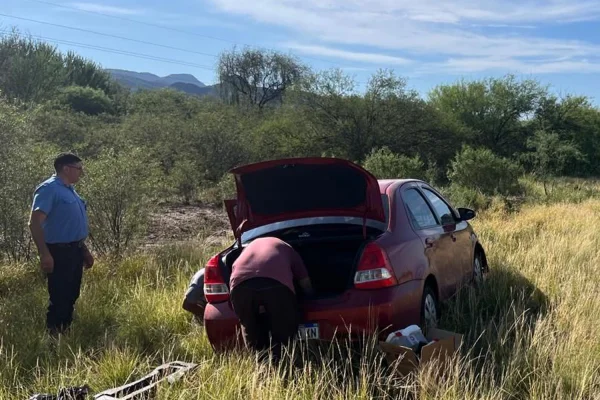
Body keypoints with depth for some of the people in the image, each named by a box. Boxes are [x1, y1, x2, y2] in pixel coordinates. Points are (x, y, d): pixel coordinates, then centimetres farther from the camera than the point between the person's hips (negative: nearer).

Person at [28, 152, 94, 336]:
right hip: (59, 252, -9)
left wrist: (84, 250, 23)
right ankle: (53, 334, 6)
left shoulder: (69, 190, 15)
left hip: (74, 250, 9)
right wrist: (44, 254, -26)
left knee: (71, 296, 16)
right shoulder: (49, 189, -15)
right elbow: (35, 222, -22)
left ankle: (66, 331, 27)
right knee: (59, 298, -4)